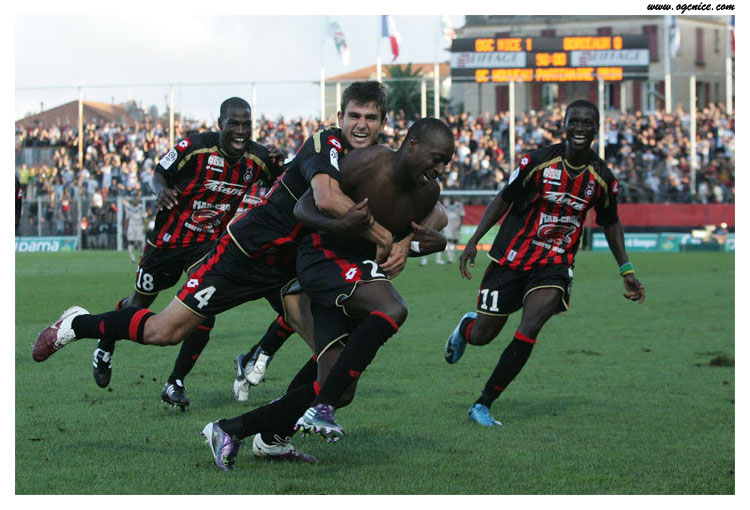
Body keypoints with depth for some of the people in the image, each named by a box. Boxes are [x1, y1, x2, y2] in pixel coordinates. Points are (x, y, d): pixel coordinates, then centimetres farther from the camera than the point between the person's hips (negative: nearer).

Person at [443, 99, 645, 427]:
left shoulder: (602, 179, -2)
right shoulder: (538, 161, -10)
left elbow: (610, 223, 15)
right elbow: (504, 200, 0)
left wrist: (626, 271, 12)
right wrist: (474, 241, -7)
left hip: (555, 265, 1)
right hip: (510, 259, -1)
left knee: (529, 330, -23)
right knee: (482, 336, 4)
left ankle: (483, 405, -12)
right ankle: (467, 326, 45)